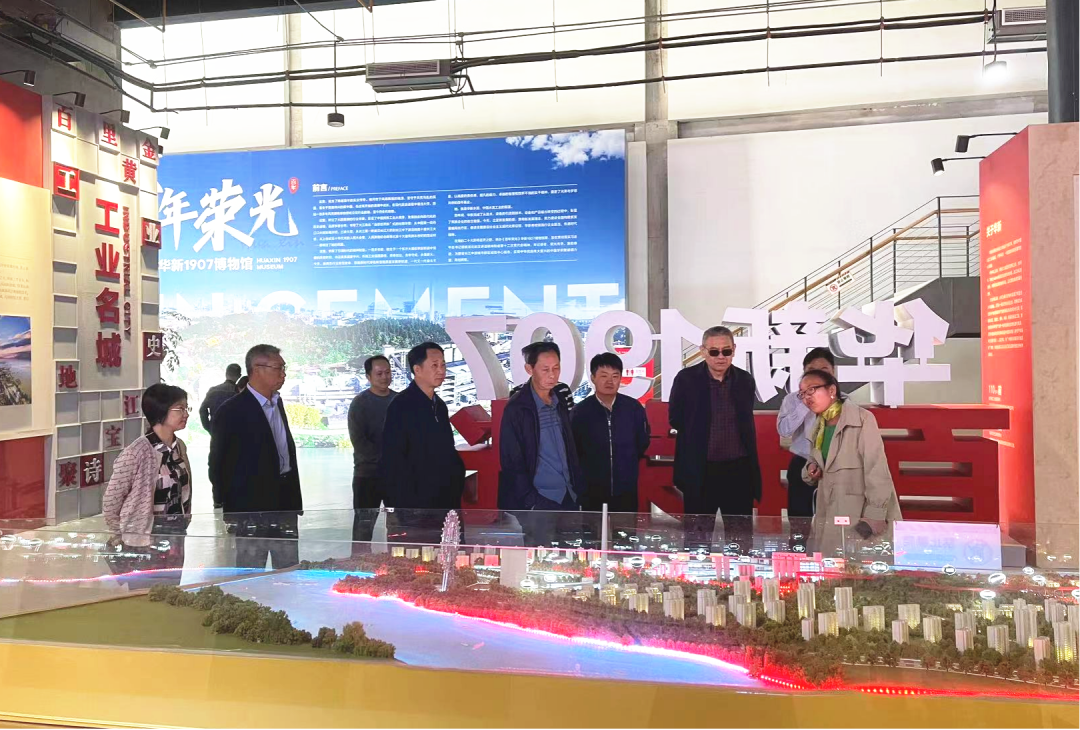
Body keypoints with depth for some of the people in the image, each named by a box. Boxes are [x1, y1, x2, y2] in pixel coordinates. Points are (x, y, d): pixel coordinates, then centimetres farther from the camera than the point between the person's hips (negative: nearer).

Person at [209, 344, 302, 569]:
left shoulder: (277, 403, 12)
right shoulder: (232, 411, -11)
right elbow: (218, 464, -7)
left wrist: (294, 498, 15)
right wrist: (226, 507, -6)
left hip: (285, 504, 7)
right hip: (250, 508, -7)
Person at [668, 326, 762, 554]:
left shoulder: (745, 380, 4)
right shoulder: (686, 379, -5)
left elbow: (746, 423, 14)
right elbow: (675, 419, 2)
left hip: (738, 471, 3)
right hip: (700, 471, -2)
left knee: (741, 536, 10)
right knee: (697, 537, 7)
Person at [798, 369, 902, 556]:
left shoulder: (862, 419, -8)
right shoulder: (819, 427, 14)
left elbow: (877, 470, -15)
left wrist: (874, 517, -21)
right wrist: (810, 471, 0)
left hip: (860, 519, -6)